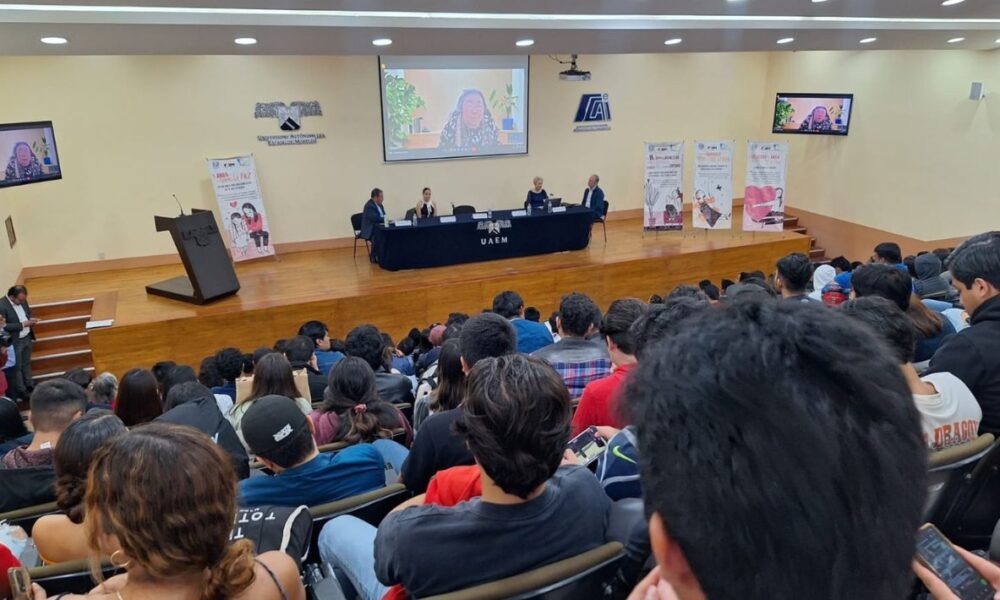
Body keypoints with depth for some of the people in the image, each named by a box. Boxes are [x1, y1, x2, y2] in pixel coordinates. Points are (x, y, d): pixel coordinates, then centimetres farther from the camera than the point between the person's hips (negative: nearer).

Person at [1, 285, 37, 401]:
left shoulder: (22, 300, -1)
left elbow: (28, 313, 15)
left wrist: (31, 320, -6)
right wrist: (23, 324, -27)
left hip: (27, 338, 7)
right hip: (14, 342, -7)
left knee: (26, 363, 21)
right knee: (16, 367, 8)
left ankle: (30, 386, 34)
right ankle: (20, 392, 20)